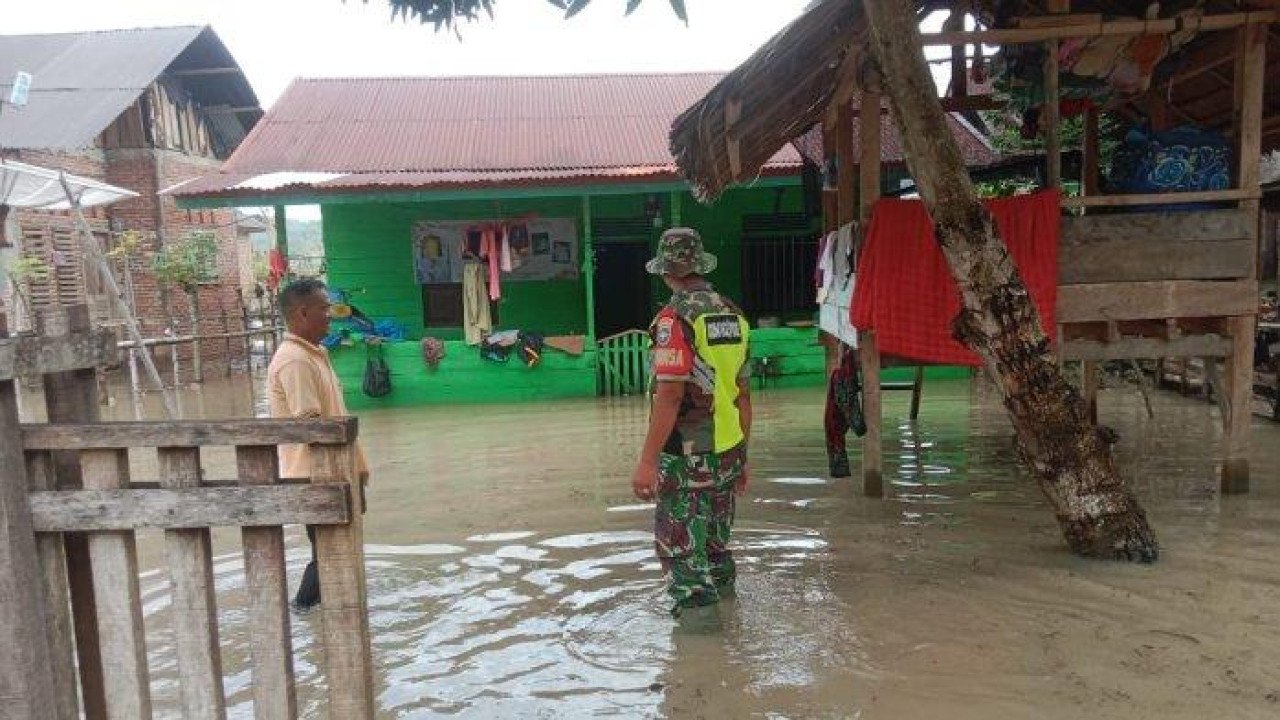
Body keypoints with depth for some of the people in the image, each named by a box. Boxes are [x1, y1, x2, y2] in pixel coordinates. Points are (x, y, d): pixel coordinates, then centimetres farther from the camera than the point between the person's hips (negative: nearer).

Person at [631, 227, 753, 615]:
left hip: (686, 456, -7)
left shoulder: (676, 316, -14)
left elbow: (670, 395, -22)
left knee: (680, 545, 5)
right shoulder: (733, 314, 7)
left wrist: (647, 461, -21)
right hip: (727, 452, 7)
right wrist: (741, 456, 19)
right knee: (716, 540, 22)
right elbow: (742, 395, 11)